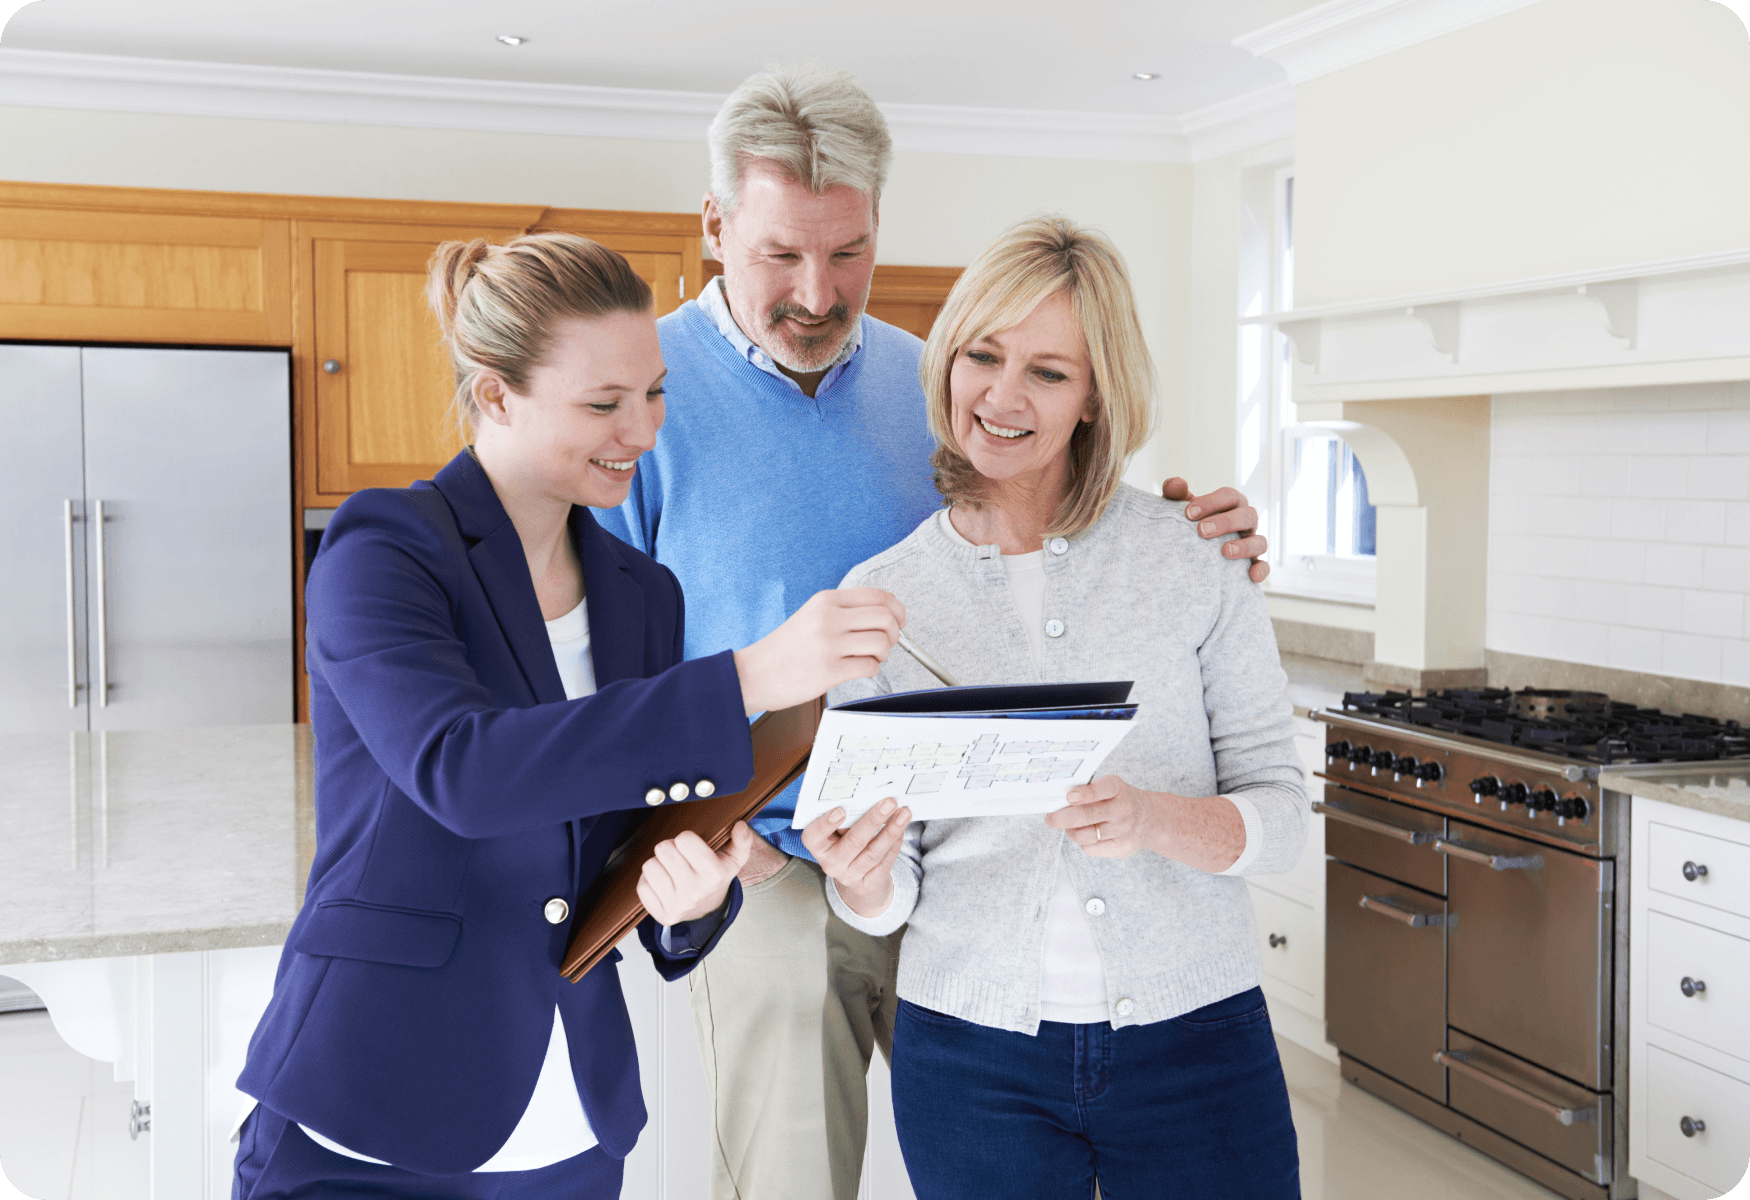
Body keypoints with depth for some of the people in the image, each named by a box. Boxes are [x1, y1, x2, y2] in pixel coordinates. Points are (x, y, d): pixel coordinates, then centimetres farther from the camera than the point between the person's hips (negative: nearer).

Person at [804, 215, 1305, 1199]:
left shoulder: (1198, 557, -5)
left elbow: (1282, 813, -4)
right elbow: (889, 898, 1)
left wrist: (1155, 820, -23)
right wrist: (865, 883, -22)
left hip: (1196, 1039, 0)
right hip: (971, 1053, 1)